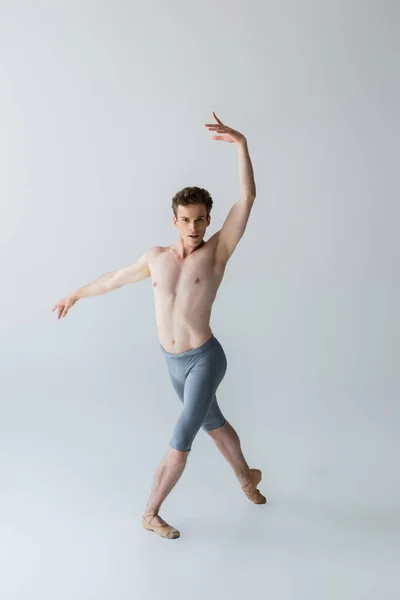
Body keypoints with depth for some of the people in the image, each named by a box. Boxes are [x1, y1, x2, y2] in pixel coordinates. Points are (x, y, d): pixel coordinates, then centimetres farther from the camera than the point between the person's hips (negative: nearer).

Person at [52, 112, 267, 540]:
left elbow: (247, 198, -22)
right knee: (212, 421, 23)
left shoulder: (217, 250, -13)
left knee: (180, 439, -4)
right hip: (174, 361, 5)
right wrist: (77, 294, 27)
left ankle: (151, 511, 16)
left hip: (205, 359, -5)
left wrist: (241, 143, -32)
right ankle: (247, 477, 47)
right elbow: (116, 277, 16)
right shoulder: (156, 257, 0)